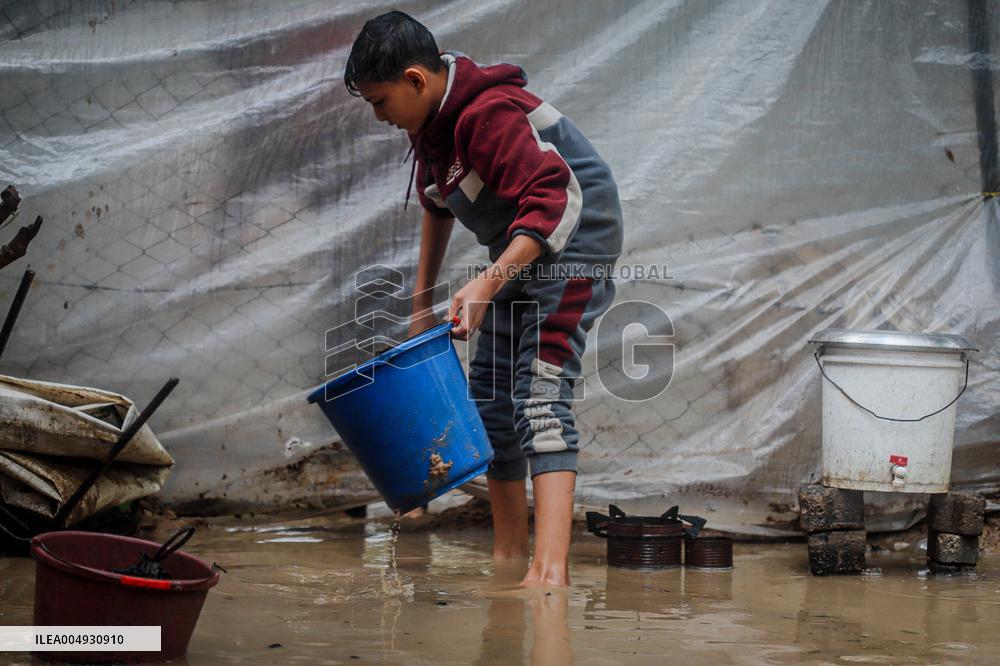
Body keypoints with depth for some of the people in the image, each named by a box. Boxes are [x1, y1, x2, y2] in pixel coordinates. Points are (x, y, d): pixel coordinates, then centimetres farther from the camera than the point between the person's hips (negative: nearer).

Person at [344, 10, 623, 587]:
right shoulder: (431, 122, 5)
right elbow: (438, 208, 21)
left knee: (539, 393, -20)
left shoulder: (487, 115, -26)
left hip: (574, 242, -10)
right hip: (519, 252, 10)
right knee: (491, 397, 9)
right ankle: (509, 556, 18)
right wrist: (422, 303, 23)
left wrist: (487, 284, -40)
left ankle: (551, 568, -30)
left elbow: (553, 199, -34)